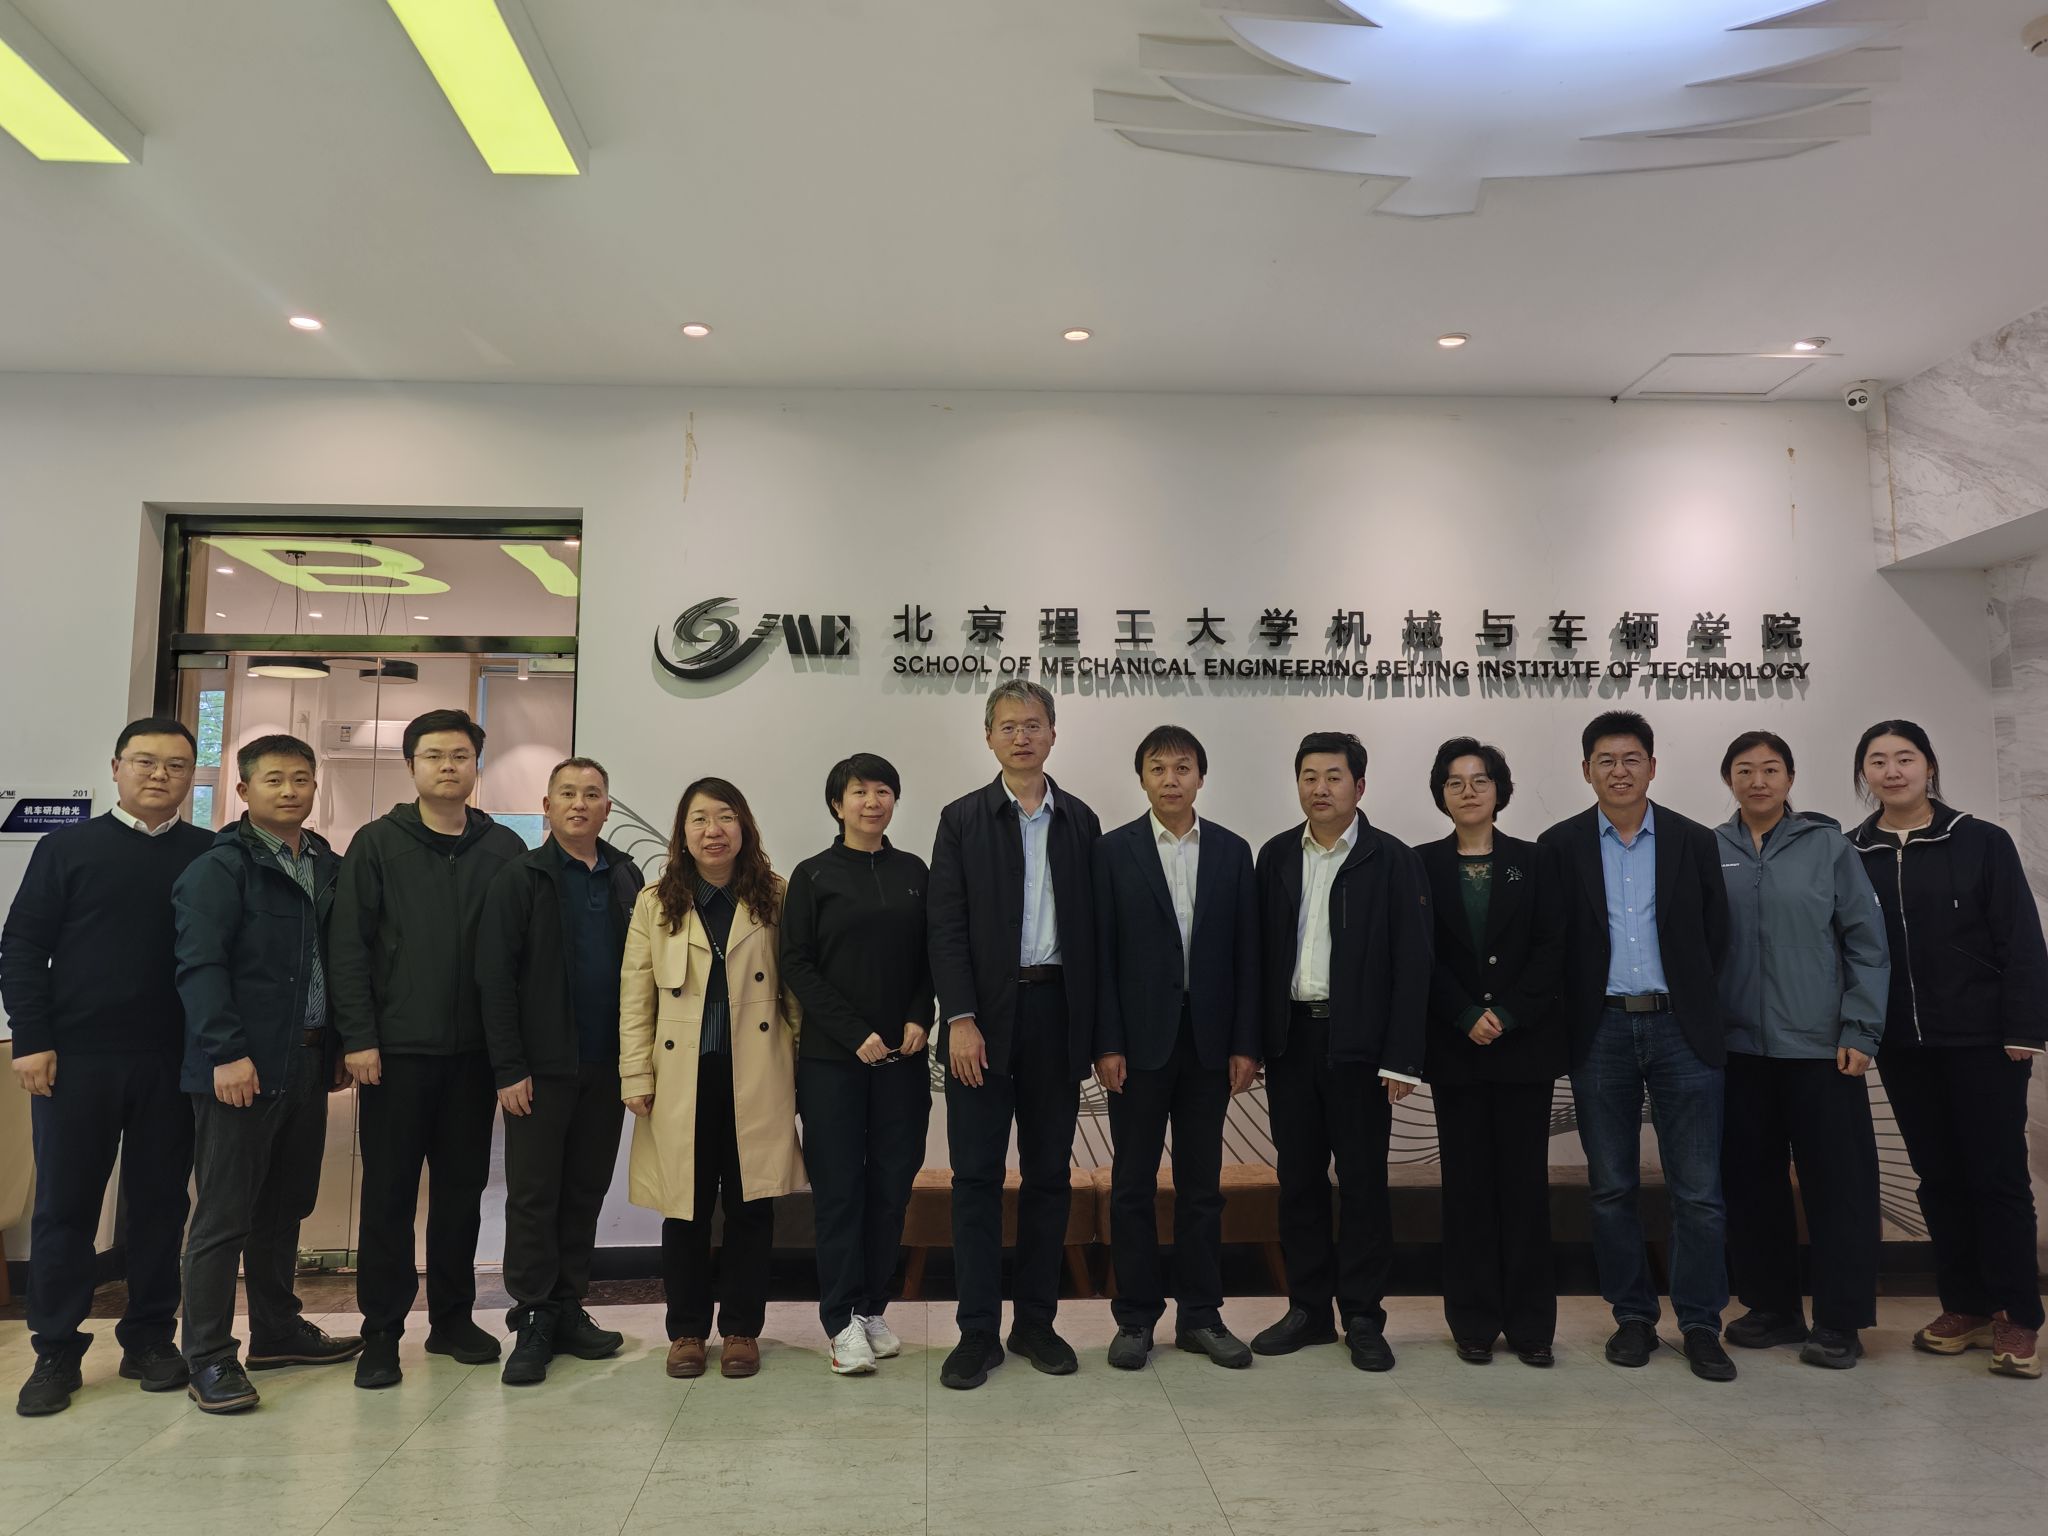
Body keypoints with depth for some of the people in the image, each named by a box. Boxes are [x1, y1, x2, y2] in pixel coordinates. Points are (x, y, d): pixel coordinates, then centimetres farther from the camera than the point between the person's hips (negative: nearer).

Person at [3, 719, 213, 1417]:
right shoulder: (68, 848, 4)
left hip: (173, 1063, 1)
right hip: (76, 1058, 0)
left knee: (161, 1203, 8)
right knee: (64, 1204, 6)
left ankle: (150, 1337, 20)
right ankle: (56, 1351, 18)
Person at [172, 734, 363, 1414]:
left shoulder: (329, 868, 13)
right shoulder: (219, 868, -7)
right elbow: (200, 966, -14)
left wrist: (340, 1044, 12)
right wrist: (227, 1052, -20)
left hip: (307, 1064, 7)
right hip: (240, 1069, -7)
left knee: (284, 1207, 16)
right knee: (224, 1216, 1)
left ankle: (277, 1329, 29)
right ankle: (209, 1358, 10)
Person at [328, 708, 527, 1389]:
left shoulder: (504, 849, 6)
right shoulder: (378, 843, 1)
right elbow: (348, 945, -4)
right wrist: (359, 1037, -10)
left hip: (475, 1051, 2)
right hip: (397, 1049, -2)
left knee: (463, 1188, 11)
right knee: (389, 1192, 5)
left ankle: (452, 1319, 24)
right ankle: (381, 1333, 16)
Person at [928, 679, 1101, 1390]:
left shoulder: (1080, 820, 9)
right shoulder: (963, 819, 2)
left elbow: (1091, 926, 6)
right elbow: (948, 927, -4)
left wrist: (1097, 1025, 1)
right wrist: (961, 1019, -13)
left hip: (1058, 1012, 2)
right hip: (985, 1016, -2)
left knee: (1048, 1174, 10)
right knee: (977, 1175, 1)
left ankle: (1036, 1321, 22)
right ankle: (978, 1331, 11)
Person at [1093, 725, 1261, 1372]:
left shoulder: (1233, 851, 6)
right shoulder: (1113, 850, -1)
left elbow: (1246, 952, 4)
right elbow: (1101, 953, -4)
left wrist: (1246, 1044, -1)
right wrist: (1106, 1044, -9)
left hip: (1209, 1040, 2)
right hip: (1139, 1040, -2)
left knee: (1202, 1184, 11)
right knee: (1133, 1185, 6)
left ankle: (1201, 1316, 22)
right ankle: (1136, 1317, 18)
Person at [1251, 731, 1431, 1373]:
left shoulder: (1393, 860, -3)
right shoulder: (1276, 856, 9)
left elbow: (1412, 962, -6)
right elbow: (1261, 951, 8)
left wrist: (1402, 1058, -11)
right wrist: (1251, 1041, 3)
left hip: (1358, 1043, -3)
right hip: (1291, 1037, 4)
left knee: (1363, 1181, 3)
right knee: (1298, 1178, 10)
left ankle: (1363, 1318, 16)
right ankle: (1308, 1309, 22)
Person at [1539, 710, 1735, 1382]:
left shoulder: (1695, 842, 4)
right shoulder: (1560, 846, 2)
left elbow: (1715, 935, 7)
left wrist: (1686, 1000, 5)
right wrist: (1576, 1014, 1)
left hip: (1680, 1028, 0)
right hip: (1601, 1031, 0)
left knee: (1698, 1190, 1)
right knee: (1611, 1188, 8)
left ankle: (1700, 1324, 14)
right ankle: (1632, 1317, 21)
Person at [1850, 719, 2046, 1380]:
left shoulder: (1982, 843, -3)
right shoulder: (1852, 855, 3)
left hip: (1981, 1041, -3)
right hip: (1902, 1046, 3)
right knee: (1938, 1176, 10)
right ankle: (1965, 1306, 22)